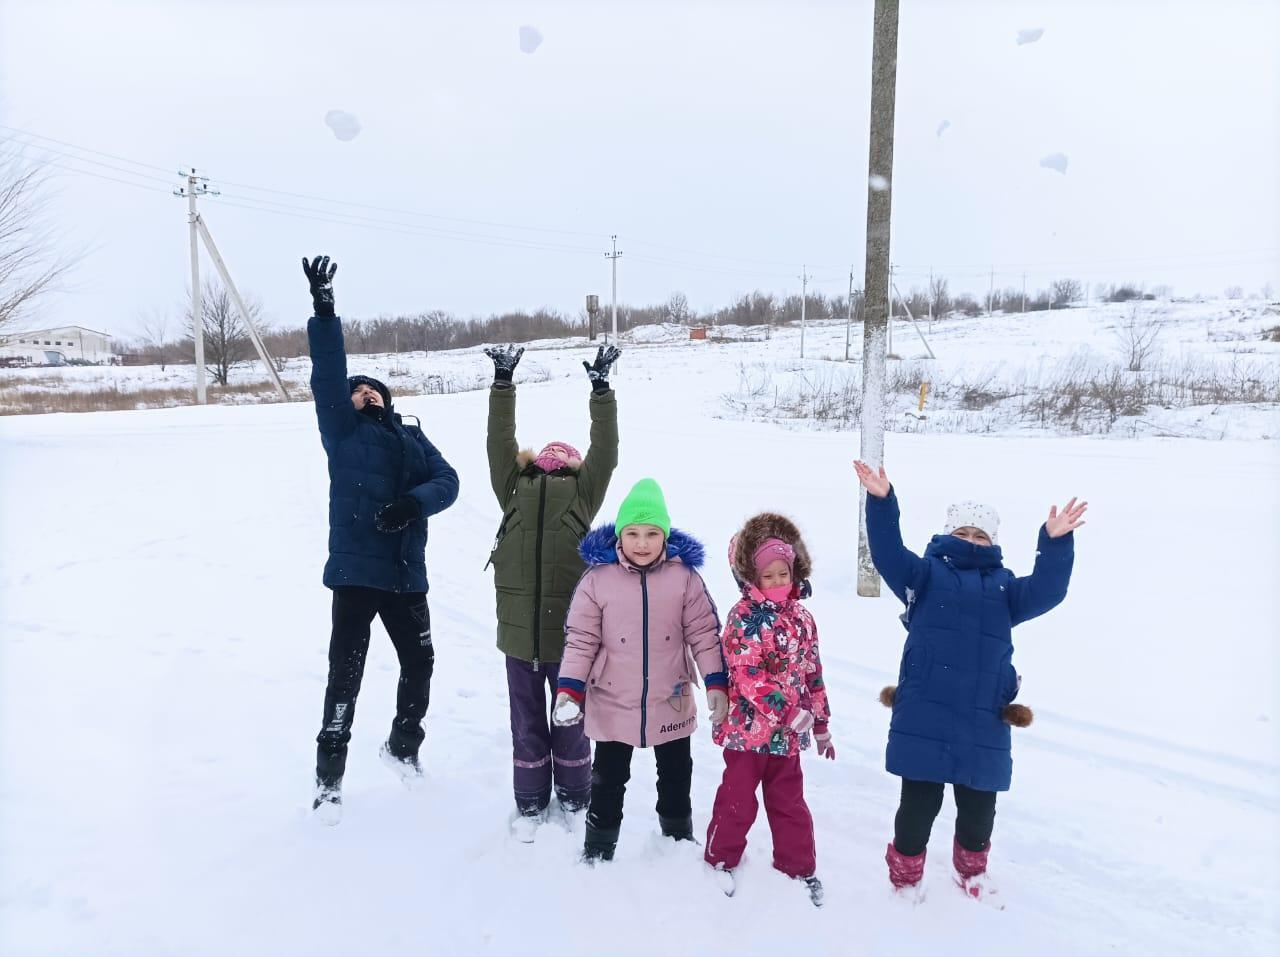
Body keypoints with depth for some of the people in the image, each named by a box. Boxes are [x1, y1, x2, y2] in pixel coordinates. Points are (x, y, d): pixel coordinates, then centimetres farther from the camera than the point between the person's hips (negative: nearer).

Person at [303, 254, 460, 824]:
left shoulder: (413, 439, 14)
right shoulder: (342, 431, 5)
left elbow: (447, 482, 0)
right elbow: (327, 376, -9)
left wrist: (413, 503, -20)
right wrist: (324, 314, -19)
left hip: (407, 574, 4)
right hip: (355, 570, -4)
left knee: (420, 663, 14)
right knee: (345, 674, -4)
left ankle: (403, 747, 38)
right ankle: (329, 777, 11)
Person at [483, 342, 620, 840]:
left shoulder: (583, 490, 5)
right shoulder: (514, 487, 7)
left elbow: (605, 450, 2)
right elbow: (500, 441, 7)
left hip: (570, 627, -1)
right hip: (520, 628, 1)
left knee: (570, 717, 14)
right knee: (527, 721, 15)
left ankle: (573, 798, 30)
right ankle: (530, 802, 31)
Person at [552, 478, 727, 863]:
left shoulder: (684, 576, -9)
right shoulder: (597, 578, -12)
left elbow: (704, 633, -5)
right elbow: (581, 639, -8)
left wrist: (716, 684, -8)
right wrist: (569, 688, -14)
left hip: (671, 704, 1)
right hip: (612, 704, -1)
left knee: (676, 778, 21)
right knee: (607, 781, 13)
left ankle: (680, 844, 43)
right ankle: (597, 852, 32)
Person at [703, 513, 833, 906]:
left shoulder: (801, 618, 5)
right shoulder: (744, 617, -15)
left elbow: (813, 673, 13)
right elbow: (748, 678, -21)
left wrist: (821, 724, 16)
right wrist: (790, 712, -23)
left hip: (787, 733, 5)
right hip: (748, 727, -5)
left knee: (790, 802, 17)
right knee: (737, 800, 9)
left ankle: (799, 867, 32)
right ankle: (720, 861, 28)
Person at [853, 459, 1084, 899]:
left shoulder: (1004, 587, 13)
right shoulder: (926, 573, 4)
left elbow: (1046, 591, -4)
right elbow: (888, 554, -12)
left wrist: (1055, 543, -19)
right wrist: (881, 502, -26)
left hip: (983, 723, 3)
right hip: (923, 718, -3)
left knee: (978, 807, 17)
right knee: (920, 803, 8)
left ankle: (971, 870, 44)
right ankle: (905, 872, 32)